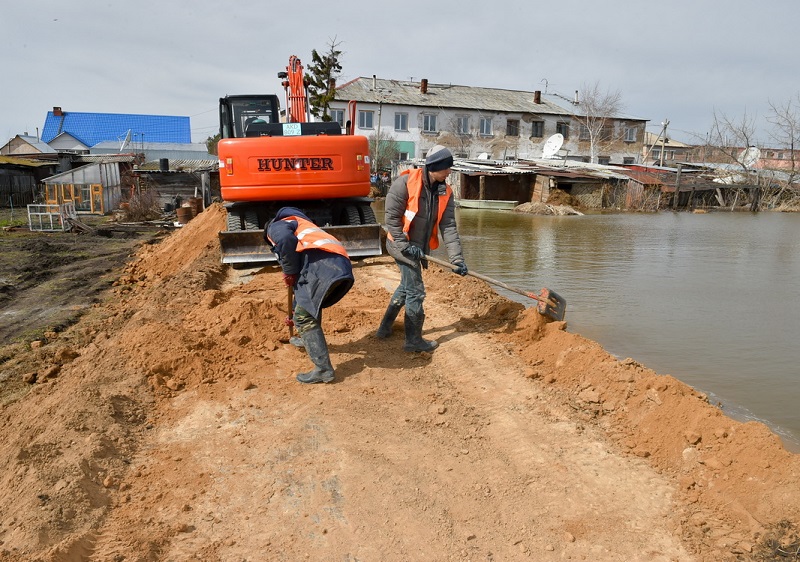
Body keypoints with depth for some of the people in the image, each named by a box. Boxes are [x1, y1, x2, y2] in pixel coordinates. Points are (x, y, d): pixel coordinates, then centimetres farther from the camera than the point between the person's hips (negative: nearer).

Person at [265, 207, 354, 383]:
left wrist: (289, 272, 2)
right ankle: (311, 341, 49)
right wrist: (296, 309, 54)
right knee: (310, 307, 32)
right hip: (342, 266, 9)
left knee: (304, 318, -2)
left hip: (322, 265, -9)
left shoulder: (275, 226, 20)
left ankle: (323, 369, -4)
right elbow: (304, 277, 47)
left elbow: (285, 240, -10)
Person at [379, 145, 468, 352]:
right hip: (402, 245, -8)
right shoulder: (406, 182, -19)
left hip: (419, 247, 8)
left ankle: (385, 327, 38)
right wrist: (405, 246, -20)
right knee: (415, 291, -4)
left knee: (406, 286, 21)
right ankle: (413, 340, 10)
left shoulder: (445, 192, -1)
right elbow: (391, 216, -17)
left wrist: (457, 258, -14)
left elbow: (449, 227, -6)